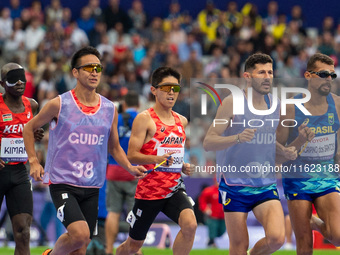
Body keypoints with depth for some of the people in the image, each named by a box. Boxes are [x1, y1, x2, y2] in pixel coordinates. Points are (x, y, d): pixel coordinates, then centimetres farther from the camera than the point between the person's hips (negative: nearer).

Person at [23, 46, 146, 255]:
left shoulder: (110, 110, 6)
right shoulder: (59, 105, -6)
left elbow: (114, 148, 19)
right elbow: (29, 128, 9)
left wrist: (130, 168, 1)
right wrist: (34, 162, -2)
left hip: (92, 188, 5)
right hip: (62, 183, -5)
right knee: (80, 234, -23)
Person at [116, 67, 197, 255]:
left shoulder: (181, 121, 11)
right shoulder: (145, 119, -8)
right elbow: (131, 155, -15)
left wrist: (184, 167, 9)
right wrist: (157, 159, -31)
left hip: (174, 190, 4)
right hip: (148, 190, -4)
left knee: (190, 225, -26)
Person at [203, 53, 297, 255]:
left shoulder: (275, 103, 8)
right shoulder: (232, 102, -8)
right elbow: (208, 142, -12)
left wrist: (284, 151, 5)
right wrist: (238, 138, -28)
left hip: (266, 184, 4)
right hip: (235, 185, -4)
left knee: (277, 238, -15)